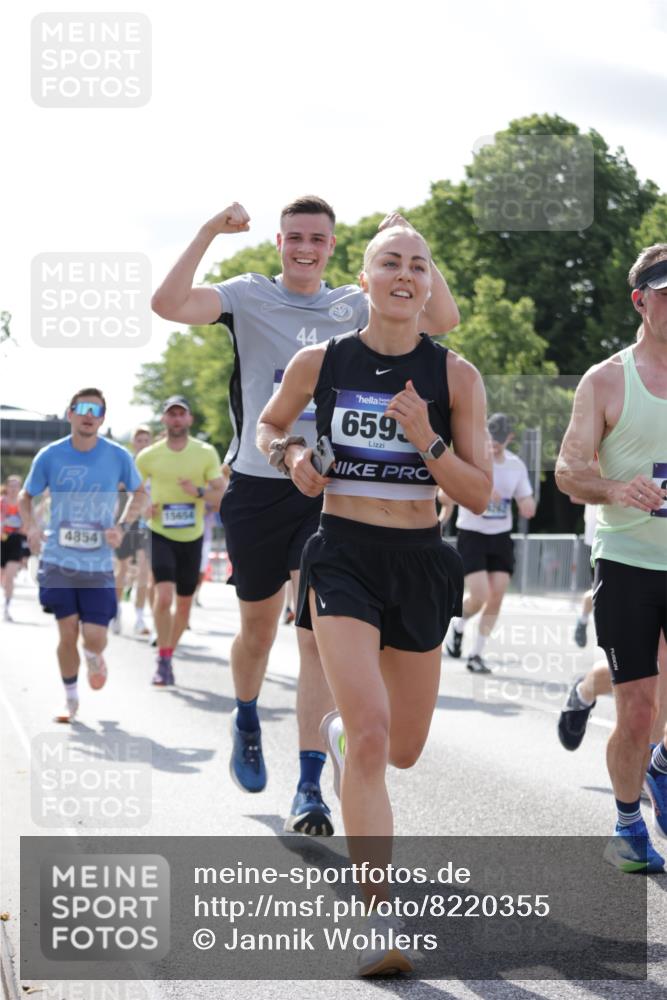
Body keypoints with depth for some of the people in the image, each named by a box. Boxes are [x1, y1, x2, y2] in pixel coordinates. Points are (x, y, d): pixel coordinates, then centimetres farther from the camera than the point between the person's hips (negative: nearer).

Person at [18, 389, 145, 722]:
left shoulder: (118, 457, -5)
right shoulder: (50, 456, -4)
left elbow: (138, 493, 11)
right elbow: (25, 496, 9)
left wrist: (122, 525, -5)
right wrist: (31, 525, -11)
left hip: (99, 564, 0)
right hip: (59, 561, 0)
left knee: (95, 638, -6)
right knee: (67, 634, 0)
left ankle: (94, 658, 32)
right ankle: (70, 700, 21)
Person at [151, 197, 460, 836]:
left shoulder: (356, 307, 6)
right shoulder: (249, 297, 1)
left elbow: (442, 319, -5)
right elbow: (168, 304, -15)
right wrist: (209, 232, -20)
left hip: (328, 490, 0)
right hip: (258, 487, 0)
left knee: (319, 632, -8)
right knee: (258, 627, 14)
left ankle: (310, 789, -6)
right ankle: (246, 722, 45)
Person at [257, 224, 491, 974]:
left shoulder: (454, 376, -3)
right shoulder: (319, 363, -2)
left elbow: (479, 497, -4)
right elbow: (269, 425, 18)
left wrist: (426, 440, -19)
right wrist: (289, 454, -4)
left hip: (420, 563, 2)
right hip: (343, 556, -2)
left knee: (403, 749, 15)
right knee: (371, 738, -19)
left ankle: (340, 727, 53)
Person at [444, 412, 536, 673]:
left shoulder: (516, 465, 5)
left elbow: (527, 508, 13)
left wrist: (528, 506, -13)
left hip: (501, 537, 4)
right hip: (472, 535, -4)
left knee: (496, 596, -3)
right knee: (479, 595, -14)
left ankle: (476, 654, 9)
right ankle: (457, 625, 19)